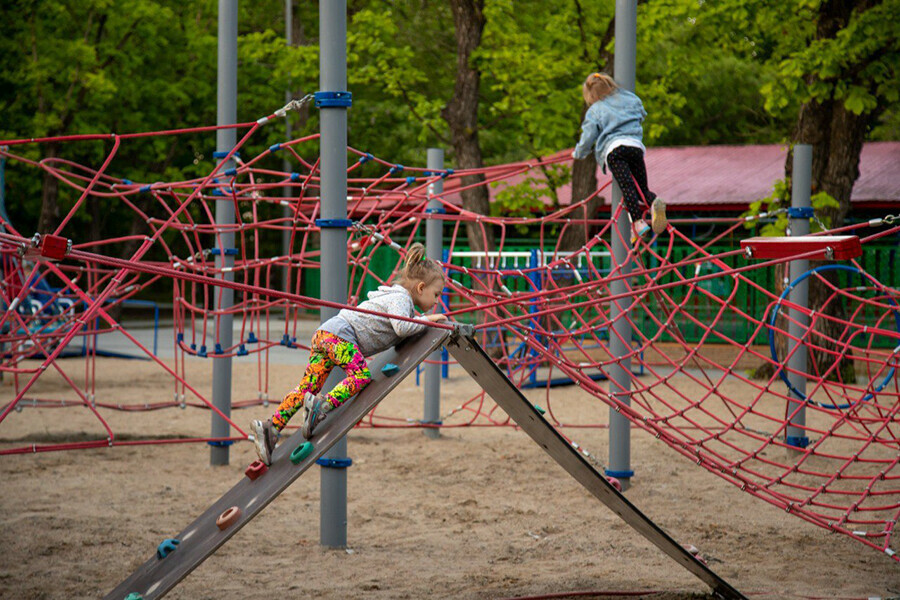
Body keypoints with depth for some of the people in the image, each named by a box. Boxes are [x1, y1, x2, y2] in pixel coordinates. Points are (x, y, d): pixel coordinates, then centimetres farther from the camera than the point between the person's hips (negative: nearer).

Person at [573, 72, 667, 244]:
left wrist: (577, 154, 28)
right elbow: (642, 115, 41)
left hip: (613, 148, -3)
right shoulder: (630, 99, 25)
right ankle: (654, 202, -28)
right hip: (636, 145, 4)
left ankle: (638, 223, -34)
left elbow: (587, 138, 10)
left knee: (627, 188, -17)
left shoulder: (594, 111, 13)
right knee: (642, 188, 7)